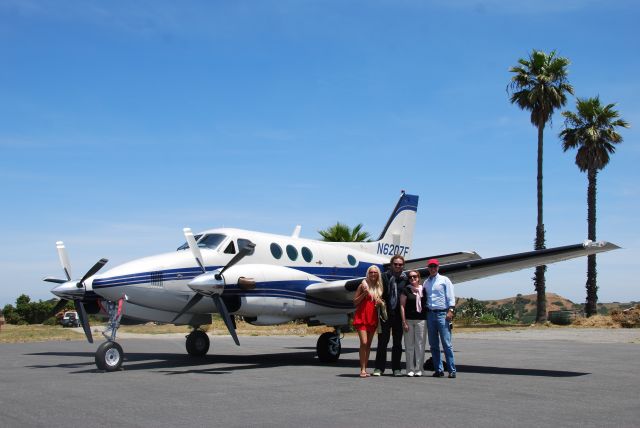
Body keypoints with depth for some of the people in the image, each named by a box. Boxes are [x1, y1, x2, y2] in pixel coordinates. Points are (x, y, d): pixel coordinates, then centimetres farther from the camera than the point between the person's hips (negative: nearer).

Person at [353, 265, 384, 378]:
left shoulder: (379, 287, 12)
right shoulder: (363, 285, -1)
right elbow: (355, 302, 0)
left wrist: (381, 303, -1)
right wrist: (364, 293, -14)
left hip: (373, 318, 5)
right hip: (361, 317, -5)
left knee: (369, 344, 7)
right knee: (364, 342, -14)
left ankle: (365, 369, 12)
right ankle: (362, 369, -11)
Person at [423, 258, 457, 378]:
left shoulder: (444, 280, 4)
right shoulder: (426, 282, 15)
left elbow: (450, 296, -1)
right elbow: (424, 298, 15)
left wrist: (450, 311, -10)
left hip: (442, 314, -5)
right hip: (430, 314, 5)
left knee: (446, 343, -8)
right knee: (433, 345, 4)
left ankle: (452, 370, -6)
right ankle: (438, 369, 9)